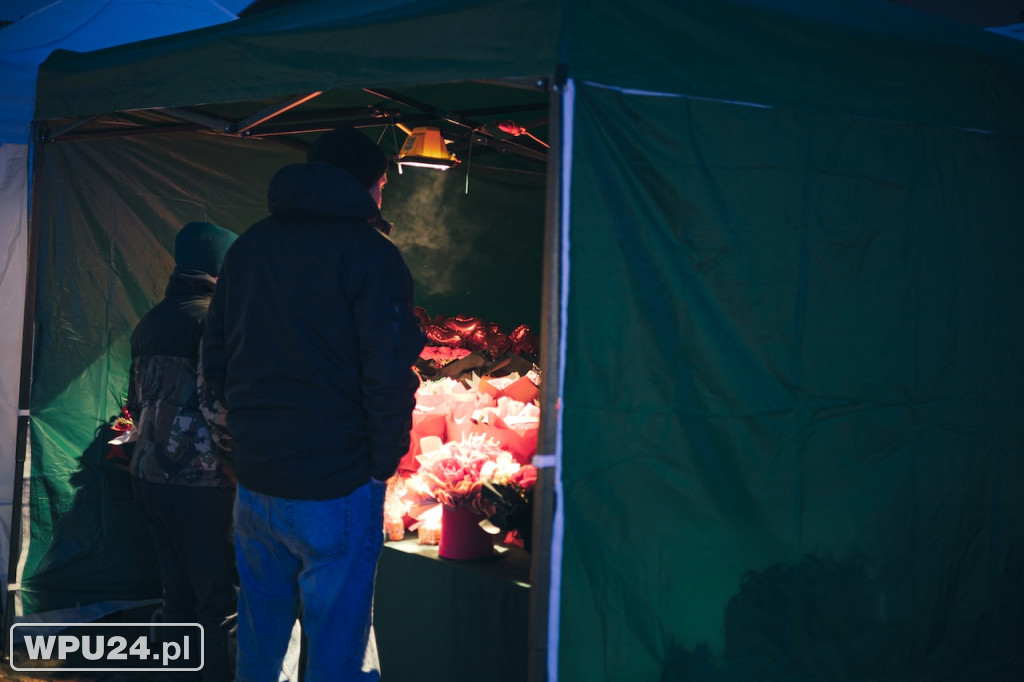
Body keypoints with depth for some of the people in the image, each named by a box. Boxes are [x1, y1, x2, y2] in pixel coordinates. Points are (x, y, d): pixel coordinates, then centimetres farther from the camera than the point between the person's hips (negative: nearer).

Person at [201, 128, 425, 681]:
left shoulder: (248, 246, 10)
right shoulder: (369, 253, -11)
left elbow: (214, 357, 13)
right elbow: (389, 376, -17)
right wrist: (383, 463, -5)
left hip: (253, 481, 7)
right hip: (335, 489, -6)